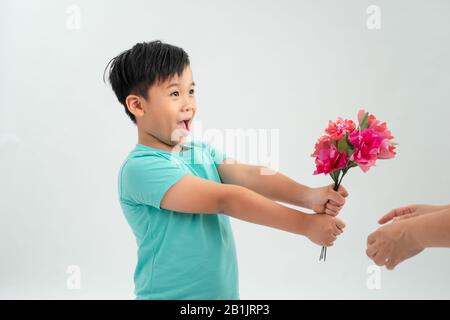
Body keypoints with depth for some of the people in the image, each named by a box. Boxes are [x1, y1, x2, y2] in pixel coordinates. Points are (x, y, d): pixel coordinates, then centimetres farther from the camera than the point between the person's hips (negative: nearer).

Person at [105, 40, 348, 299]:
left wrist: (309, 196, -28)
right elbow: (224, 199, -25)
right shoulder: (140, 167, -19)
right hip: (170, 294, -6)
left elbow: (250, 176, -12)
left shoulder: (203, 152, 4)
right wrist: (305, 224, -26)